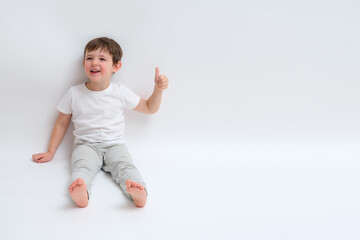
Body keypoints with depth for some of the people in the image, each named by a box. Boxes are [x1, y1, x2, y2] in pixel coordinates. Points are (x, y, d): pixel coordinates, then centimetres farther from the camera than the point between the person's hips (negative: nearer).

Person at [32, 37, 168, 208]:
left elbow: (149, 108, 17)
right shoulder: (74, 93, 7)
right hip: (85, 144, 0)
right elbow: (62, 123, 17)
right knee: (82, 165, -34)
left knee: (124, 165, -32)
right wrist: (50, 152, 13)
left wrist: (158, 89, 0)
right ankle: (81, 193, -64)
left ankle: (138, 192, -59)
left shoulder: (121, 93, 7)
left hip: (114, 144, 1)